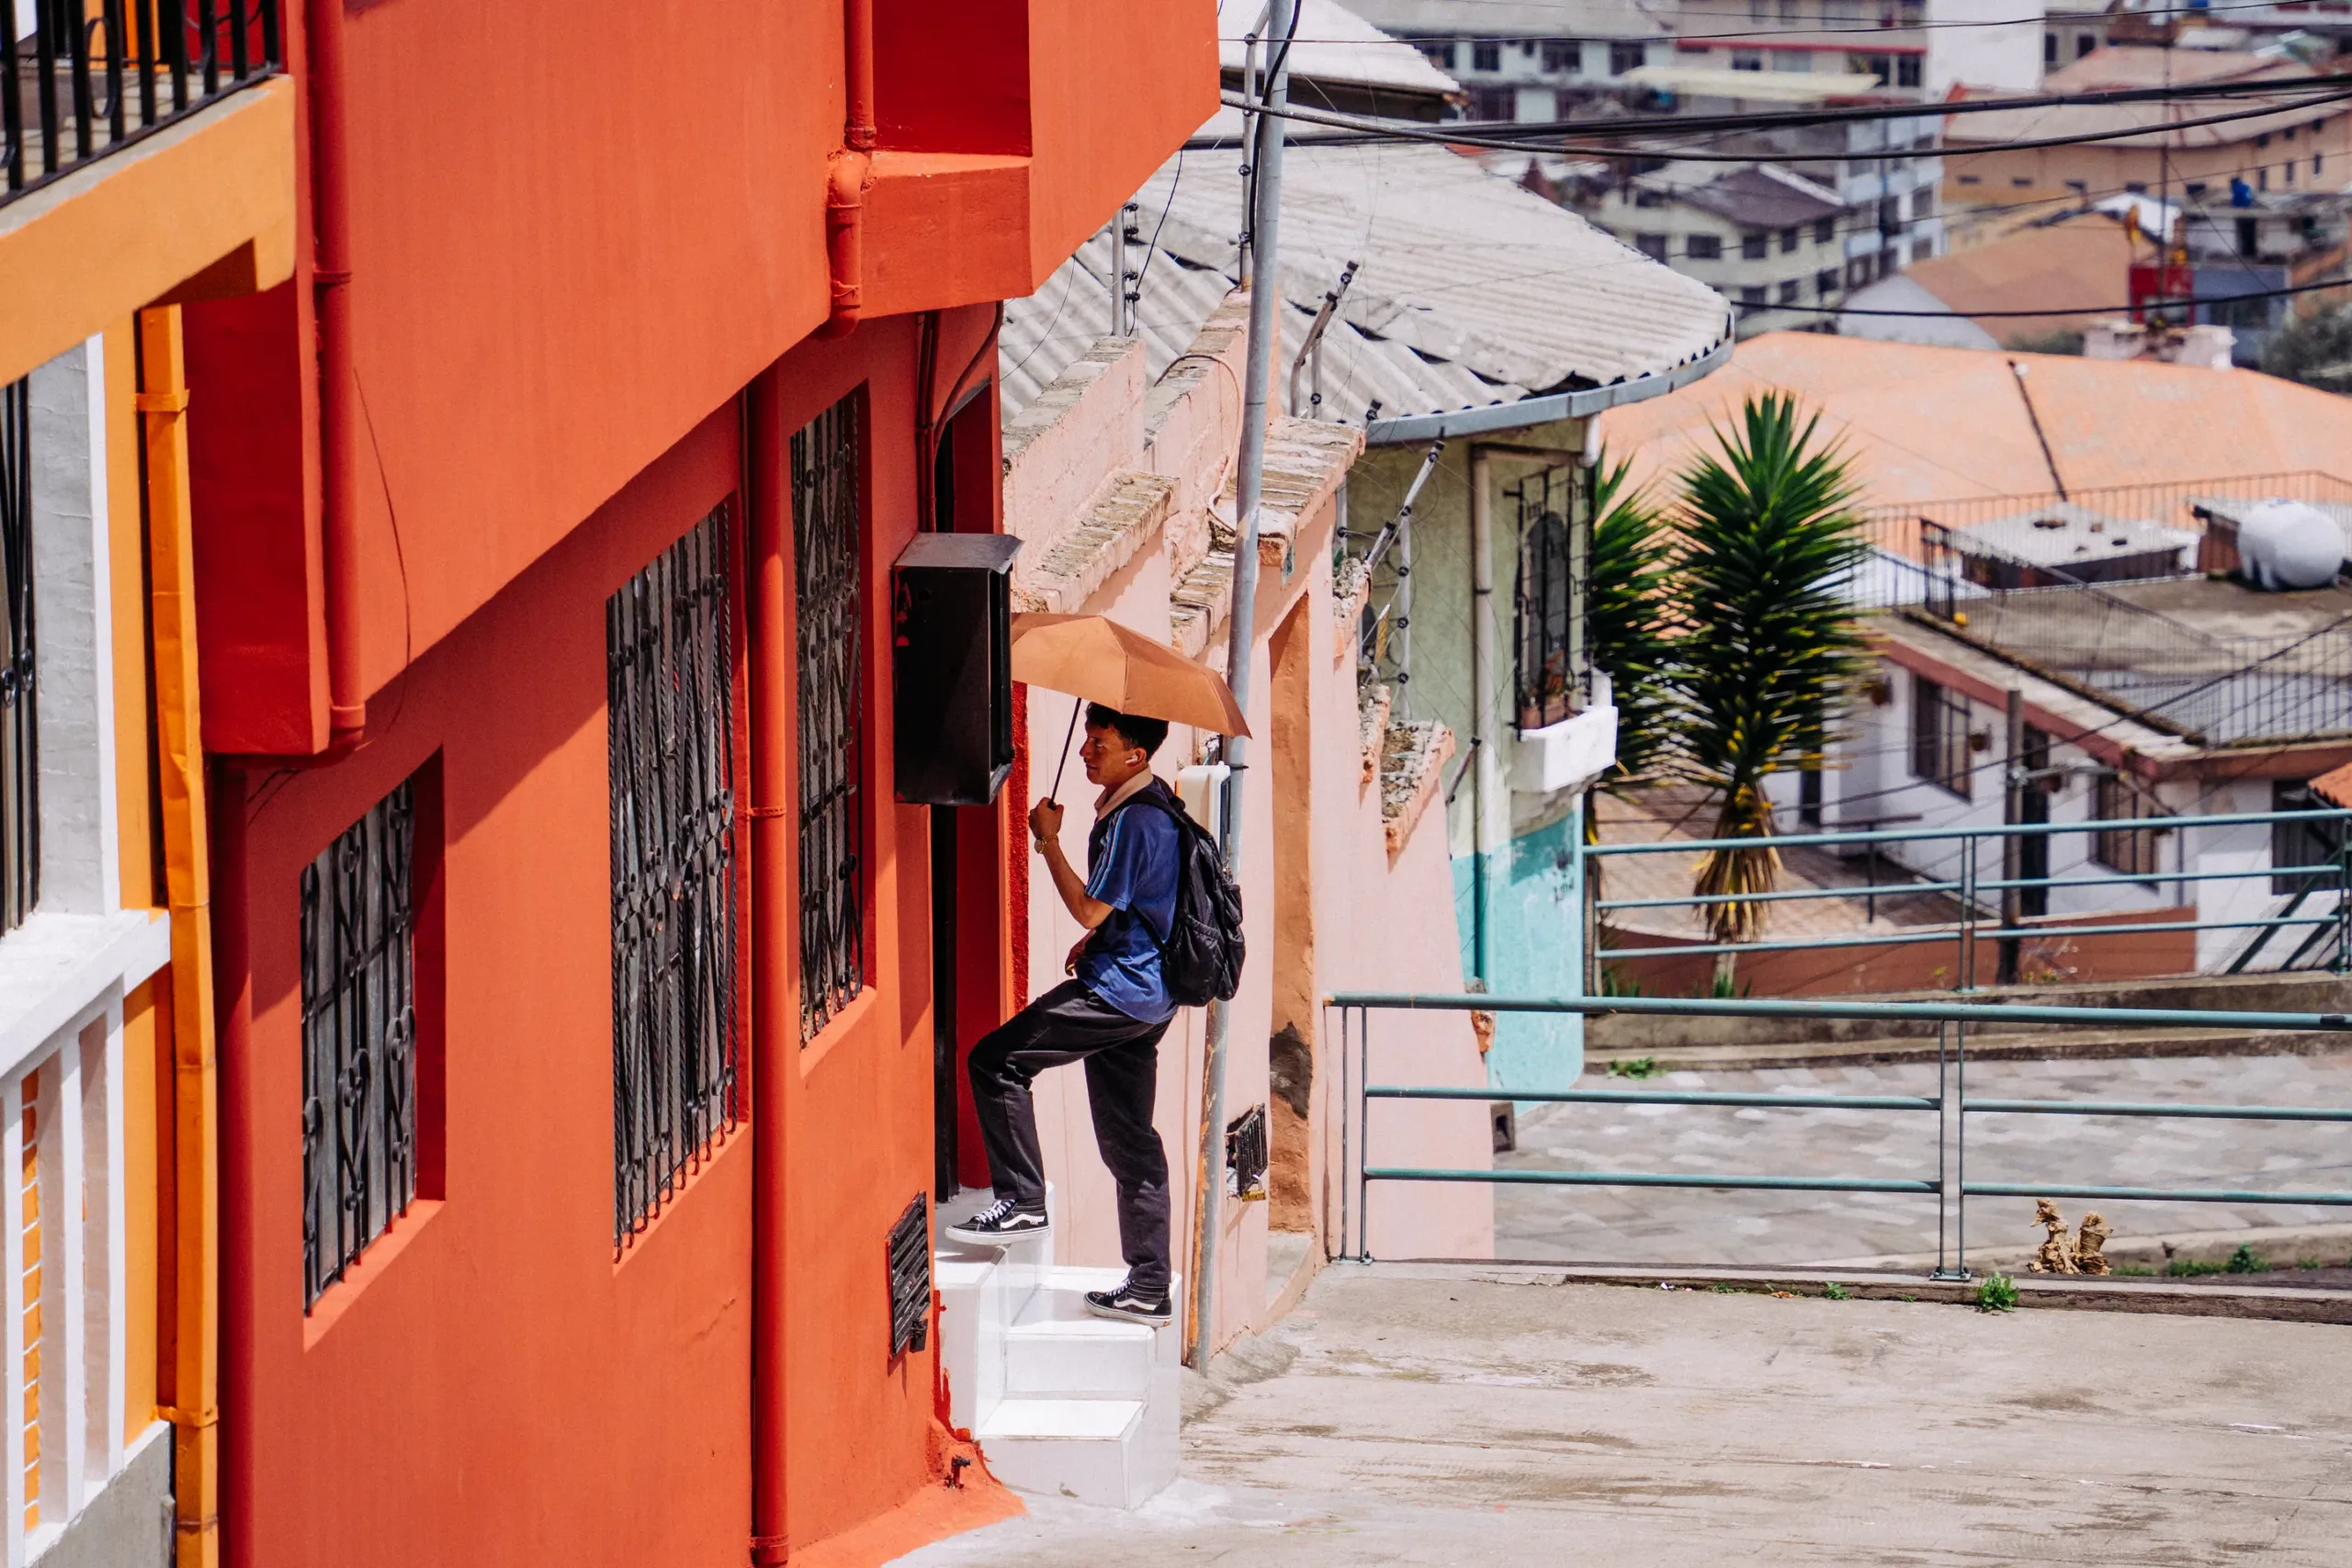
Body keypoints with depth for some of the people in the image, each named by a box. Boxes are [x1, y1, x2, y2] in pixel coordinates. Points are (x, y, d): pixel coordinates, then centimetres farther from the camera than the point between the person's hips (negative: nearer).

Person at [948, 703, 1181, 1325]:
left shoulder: (1137, 821, -18)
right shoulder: (1147, 806, 14)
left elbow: (1089, 907, -18)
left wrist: (1049, 841, -9)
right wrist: (1093, 942, 14)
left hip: (1121, 988, -10)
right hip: (1146, 996, 10)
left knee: (997, 1061, -10)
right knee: (1129, 1140, 12)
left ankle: (1023, 1202, -7)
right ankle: (1148, 1290, 14)